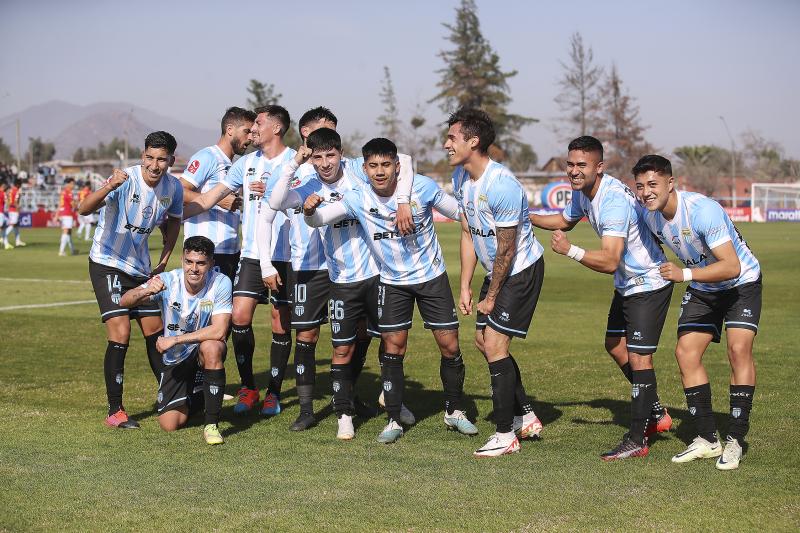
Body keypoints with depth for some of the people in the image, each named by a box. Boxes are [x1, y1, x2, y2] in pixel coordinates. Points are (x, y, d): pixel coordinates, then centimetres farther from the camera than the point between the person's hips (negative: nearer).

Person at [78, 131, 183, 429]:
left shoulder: (173, 188, -5)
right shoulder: (126, 180, -23)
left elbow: (174, 220, 16)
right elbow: (84, 209, -37)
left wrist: (163, 261, 9)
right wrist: (108, 187, -55)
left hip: (141, 268, 6)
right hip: (107, 264, -6)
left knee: (155, 332, 10)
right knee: (120, 335, -13)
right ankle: (115, 412, -4)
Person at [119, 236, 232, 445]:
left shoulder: (221, 283, -22)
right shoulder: (167, 281, -18)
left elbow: (219, 331, -28)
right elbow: (124, 301, -24)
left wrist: (174, 340, -28)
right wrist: (146, 291, -46)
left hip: (206, 352, -2)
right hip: (174, 358, 2)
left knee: (211, 347, -39)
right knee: (170, 424, -6)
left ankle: (212, 424, -25)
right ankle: (188, 400, 34)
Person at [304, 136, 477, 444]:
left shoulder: (423, 187, -17)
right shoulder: (358, 199, -15)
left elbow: (461, 213, -3)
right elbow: (318, 219, -22)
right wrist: (309, 211, -43)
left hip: (432, 277, 0)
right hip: (392, 283, 1)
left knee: (449, 346, 1)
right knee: (392, 350, -2)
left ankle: (454, 412, 22)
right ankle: (393, 421, 11)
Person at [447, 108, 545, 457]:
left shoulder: (502, 186, -28)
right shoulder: (460, 178, 1)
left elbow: (506, 250, -22)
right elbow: (468, 235, 9)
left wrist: (490, 298, -13)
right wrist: (465, 287, 7)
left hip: (522, 270, -9)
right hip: (497, 270, 10)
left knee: (494, 344, -11)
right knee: (483, 341, 13)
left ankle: (505, 435, -2)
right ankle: (526, 417, 27)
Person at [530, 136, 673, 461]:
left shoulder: (614, 202, -32)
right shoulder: (582, 191, -1)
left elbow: (609, 262, -38)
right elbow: (566, 220, 22)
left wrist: (570, 251, -43)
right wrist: (526, 218, 12)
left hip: (648, 284, -10)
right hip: (626, 284, 10)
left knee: (638, 357, -10)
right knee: (614, 345, 19)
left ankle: (637, 440, -3)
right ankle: (657, 415, 33)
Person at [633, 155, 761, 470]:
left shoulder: (702, 210, -33)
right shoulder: (649, 215, -11)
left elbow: (732, 267, -39)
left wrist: (685, 274, -47)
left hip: (741, 282, -7)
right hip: (702, 289, 7)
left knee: (739, 349, -22)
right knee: (686, 352, -4)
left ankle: (735, 441, -14)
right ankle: (707, 440, 4)